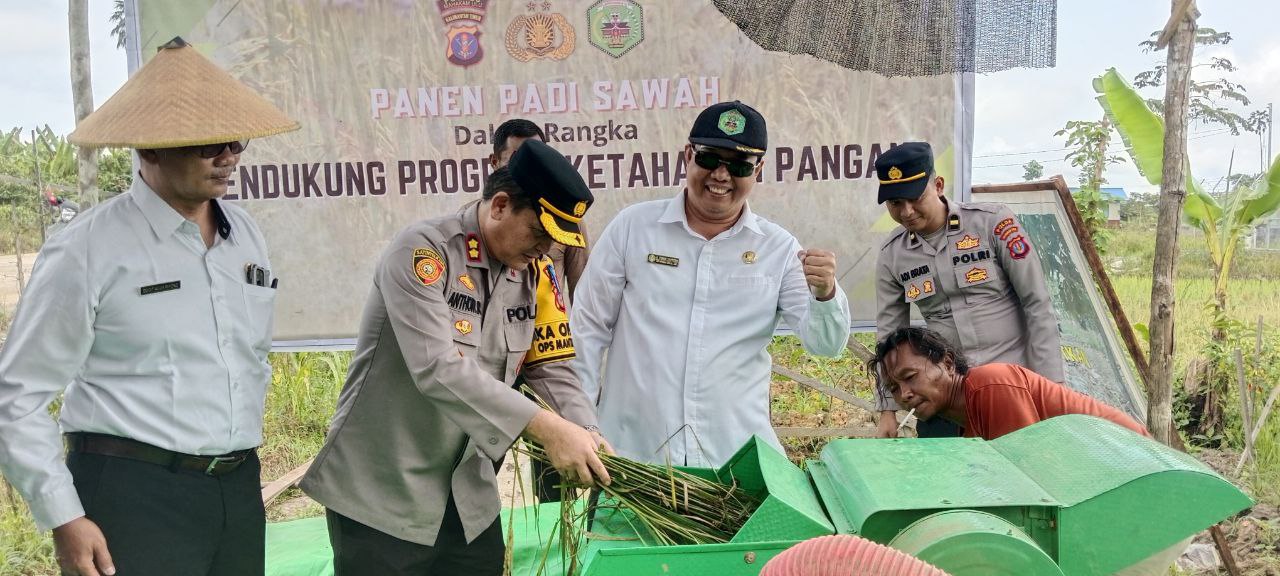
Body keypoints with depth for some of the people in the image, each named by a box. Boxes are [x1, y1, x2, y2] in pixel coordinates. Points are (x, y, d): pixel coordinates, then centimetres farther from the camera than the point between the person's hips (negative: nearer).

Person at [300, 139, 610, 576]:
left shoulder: (531, 274, 2)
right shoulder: (422, 250, -19)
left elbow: (551, 368, 5)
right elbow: (438, 369, -29)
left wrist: (588, 436, -14)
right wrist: (547, 428, -32)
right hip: (379, 494, -6)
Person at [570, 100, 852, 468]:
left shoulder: (779, 248, 2)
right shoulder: (632, 226, 0)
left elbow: (827, 345, -3)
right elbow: (589, 327, 4)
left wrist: (825, 294, -23)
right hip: (631, 450, 0)